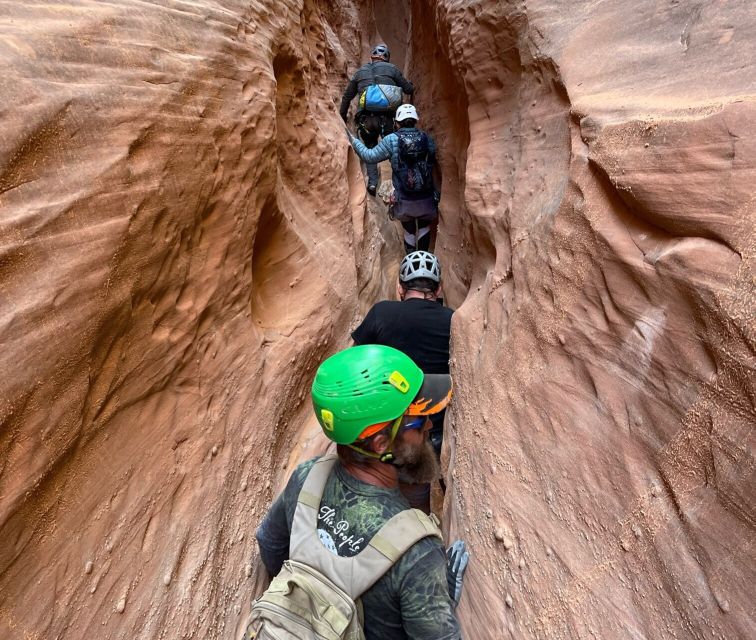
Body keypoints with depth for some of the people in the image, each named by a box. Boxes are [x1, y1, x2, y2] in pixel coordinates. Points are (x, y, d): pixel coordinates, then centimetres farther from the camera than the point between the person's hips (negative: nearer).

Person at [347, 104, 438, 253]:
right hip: (427, 200, 1)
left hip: (405, 202, -1)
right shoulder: (427, 138, 1)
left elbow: (370, 156, -3)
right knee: (424, 228, 24)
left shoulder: (391, 140, -7)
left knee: (409, 231, 21)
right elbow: (433, 161, 10)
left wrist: (353, 140, 9)